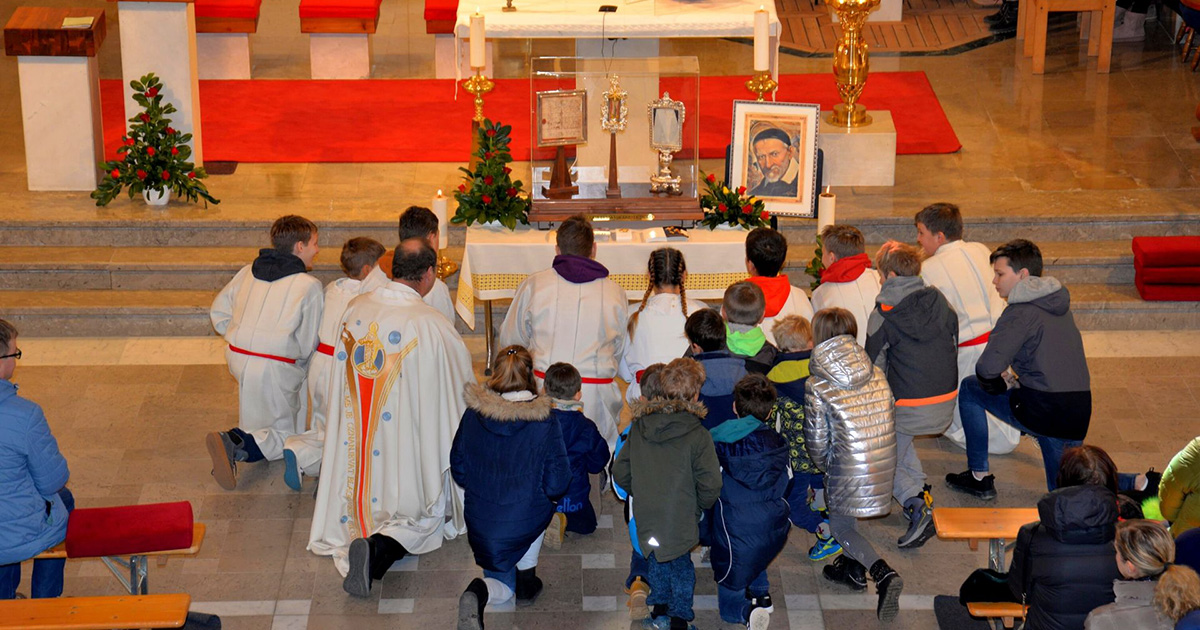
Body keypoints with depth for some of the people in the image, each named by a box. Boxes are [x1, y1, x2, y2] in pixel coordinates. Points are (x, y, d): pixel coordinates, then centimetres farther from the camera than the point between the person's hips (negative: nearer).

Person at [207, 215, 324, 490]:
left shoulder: (248, 272, 8)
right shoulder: (309, 286, -9)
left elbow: (218, 311, 14)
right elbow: (308, 344, -6)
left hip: (238, 358, 7)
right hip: (276, 368, -7)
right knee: (284, 436, 6)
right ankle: (235, 445, -21)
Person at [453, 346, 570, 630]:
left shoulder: (472, 415, -6)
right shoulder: (544, 423, -15)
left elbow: (459, 470, 5)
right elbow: (556, 484, -12)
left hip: (480, 524, 2)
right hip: (525, 525, -2)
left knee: (502, 588, 25)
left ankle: (478, 593, -12)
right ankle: (526, 579, 30)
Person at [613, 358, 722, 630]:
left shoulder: (639, 427, -3)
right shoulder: (697, 434, -18)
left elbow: (620, 473, 3)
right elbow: (710, 483, -17)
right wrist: (700, 506, 3)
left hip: (646, 515, 4)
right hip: (680, 520, -4)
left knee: (657, 559, 26)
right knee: (680, 566, 15)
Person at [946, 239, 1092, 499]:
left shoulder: (1021, 312, -11)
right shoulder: (1059, 304, 15)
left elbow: (988, 368, -18)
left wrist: (997, 385, 3)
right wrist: (1015, 379, 21)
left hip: (1042, 411, -7)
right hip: (1079, 414, 7)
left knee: (969, 388, 16)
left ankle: (979, 476, 19)